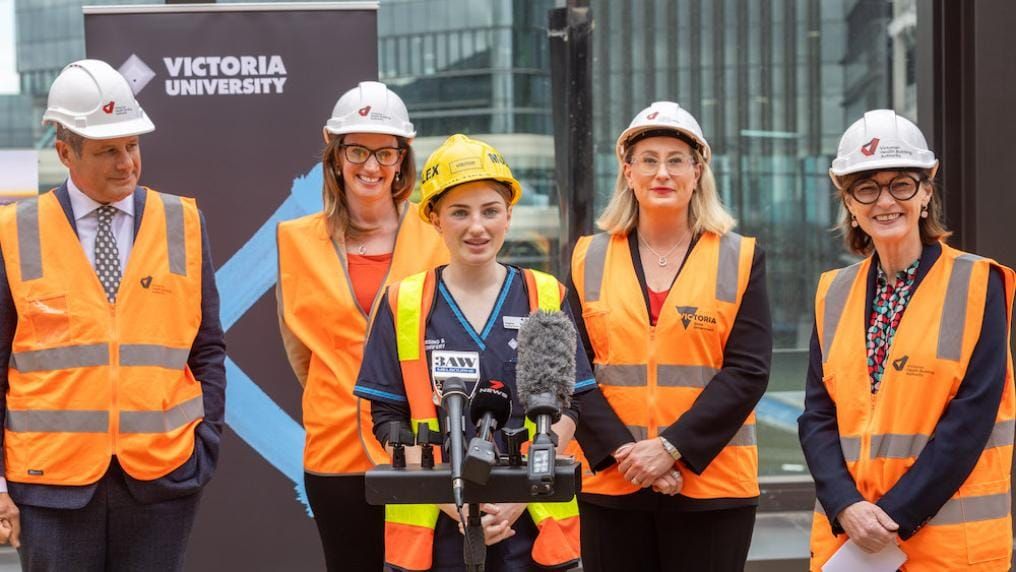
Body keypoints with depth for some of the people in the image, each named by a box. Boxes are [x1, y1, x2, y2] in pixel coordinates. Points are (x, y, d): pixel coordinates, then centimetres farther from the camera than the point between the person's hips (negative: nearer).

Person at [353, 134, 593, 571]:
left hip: (532, 517, 0)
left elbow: (566, 407, 4)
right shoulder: (404, 305, 4)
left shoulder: (546, 297, 5)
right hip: (432, 523, 0)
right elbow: (388, 418, 3)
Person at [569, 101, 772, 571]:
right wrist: (624, 451, -12)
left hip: (712, 485, -1)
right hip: (610, 484, 1)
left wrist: (672, 448, -14)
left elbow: (747, 371, -5)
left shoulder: (740, 259, 4)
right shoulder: (588, 259, 8)